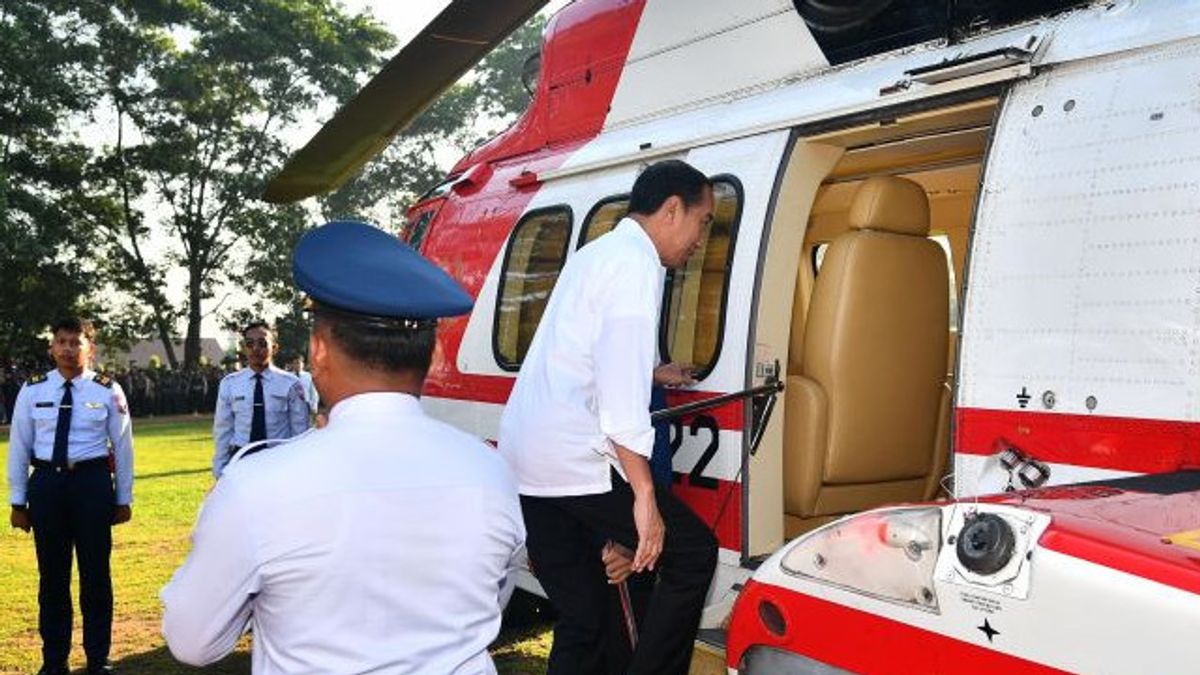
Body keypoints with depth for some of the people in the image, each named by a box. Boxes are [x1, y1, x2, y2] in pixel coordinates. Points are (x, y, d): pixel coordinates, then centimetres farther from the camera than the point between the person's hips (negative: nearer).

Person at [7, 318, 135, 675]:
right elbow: (19, 448, 6)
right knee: (52, 575, 11)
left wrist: (124, 498, 3)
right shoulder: (32, 390, 2)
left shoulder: (108, 391, -2)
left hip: (92, 482, -1)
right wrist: (18, 501, 5)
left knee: (95, 574, 8)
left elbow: (123, 447, 2)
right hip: (46, 483, 2)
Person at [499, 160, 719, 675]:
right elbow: (621, 387, -19)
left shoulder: (595, 254, 21)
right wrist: (644, 495, -19)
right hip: (574, 459, -9)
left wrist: (652, 372, 46)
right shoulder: (635, 263, -9)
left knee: (581, 618, 13)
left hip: (522, 460, 9)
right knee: (693, 553, 3)